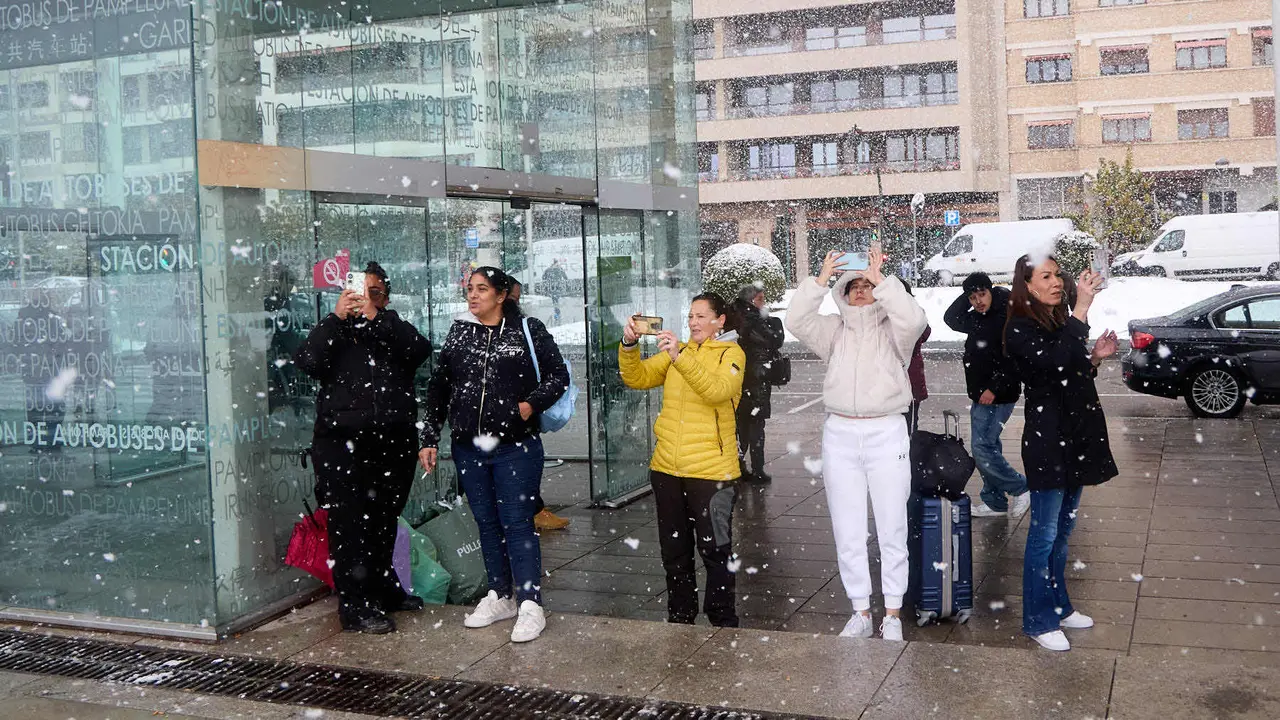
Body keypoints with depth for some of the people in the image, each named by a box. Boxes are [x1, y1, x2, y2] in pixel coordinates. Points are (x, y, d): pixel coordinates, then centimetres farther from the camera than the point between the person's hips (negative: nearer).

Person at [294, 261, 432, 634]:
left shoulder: (395, 329, 14)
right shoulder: (333, 332, 10)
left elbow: (421, 351, -8)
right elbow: (306, 362, -10)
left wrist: (376, 317, -16)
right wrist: (336, 317, -14)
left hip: (393, 444, 3)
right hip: (342, 445, -3)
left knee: (384, 522, 15)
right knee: (348, 525, -6)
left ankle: (383, 589, 31)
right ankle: (355, 607, -1)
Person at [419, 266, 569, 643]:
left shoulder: (529, 330, -3)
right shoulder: (459, 333, 9)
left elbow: (558, 375, 0)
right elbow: (438, 388, 12)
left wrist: (532, 404, -16)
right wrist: (429, 437, 9)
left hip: (516, 447, -4)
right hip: (468, 447, 5)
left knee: (517, 523, -4)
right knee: (487, 524, 12)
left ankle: (530, 605, 1)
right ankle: (500, 597, 24)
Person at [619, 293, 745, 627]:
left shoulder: (731, 353, -2)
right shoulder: (676, 351, 14)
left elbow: (717, 390, -22)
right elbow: (637, 378, 5)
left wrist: (679, 356, -31)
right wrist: (629, 345, -12)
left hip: (711, 471, -6)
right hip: (667, 468, 6)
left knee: (714, 550, 3)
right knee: (674, 550, 15)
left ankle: (722, 620, 17)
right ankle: (680, 617, 29)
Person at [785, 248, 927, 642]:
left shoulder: (891, 330, 3)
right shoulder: (834, 330, 10)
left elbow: (913, 320, -20)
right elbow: (797, 321, -7)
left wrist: (881, 279, -18)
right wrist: (821, 278, -11)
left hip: (887, 435, -2)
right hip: (840, 435, 2)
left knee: (892, 530, 3)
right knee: (848, 532, 6)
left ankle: (892, 615, 12)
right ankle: (861, 613, 16)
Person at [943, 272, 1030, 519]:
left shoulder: (1008, 319, -16)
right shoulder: (976, 319, 11)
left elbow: (1014, 360, -20)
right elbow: (950, 318, 20)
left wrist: (994, 388, -21)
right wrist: (967, 295, 9)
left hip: (998, 397, -9)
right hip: (980, 396, 9)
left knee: (983, 448, -12)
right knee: (987, 448, 13)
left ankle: (1020, 489, 3)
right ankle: (994, 502, 22)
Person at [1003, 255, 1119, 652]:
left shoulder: (1063, 322, 11)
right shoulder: (1020, 329, -13)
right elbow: (1054, 362, -31)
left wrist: (1095, 357, 2)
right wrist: (1081, 310, -31)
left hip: (1076, 437, 8)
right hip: (1046, 440, -8)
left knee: (1062, 530, 18)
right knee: (1045, 535, -2)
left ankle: (1059, 606, 30)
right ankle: (1039, 620, 8)